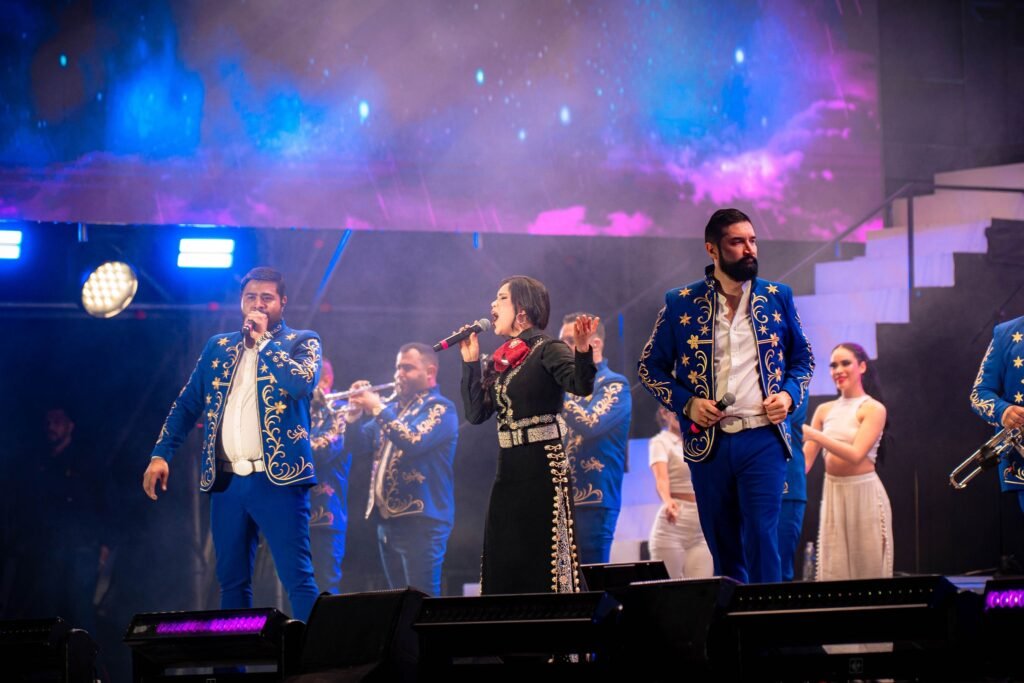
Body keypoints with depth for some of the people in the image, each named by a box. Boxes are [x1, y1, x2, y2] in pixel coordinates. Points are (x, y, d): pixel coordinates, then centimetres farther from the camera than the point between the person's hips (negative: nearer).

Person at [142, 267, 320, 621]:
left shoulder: (302, 341, 4)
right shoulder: (219, 346, 16)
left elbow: (303, 383, -17)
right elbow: (187, 403, 17)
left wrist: (263, 339, -9)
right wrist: (160, 455, 7)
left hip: (277, 478, -5)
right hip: (227, 481, 5)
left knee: (297, 578, -11)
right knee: (231, 581, 9)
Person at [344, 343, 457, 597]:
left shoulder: (440, 408, -4)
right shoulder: (394, 408, 19)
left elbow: (413, 442, -22)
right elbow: (361, 447, 15)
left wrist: (378, 409, -18)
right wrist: (354, 415, -2)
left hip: (420, 519, -8)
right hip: (387, 518, 8)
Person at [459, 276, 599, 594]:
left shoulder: (548, 350, -6)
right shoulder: (498, 362, 15)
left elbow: (582, 387, -22)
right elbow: (476, 412, 9)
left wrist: (583, 350, -39)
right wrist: (470, 363, 7)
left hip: (544, 470, -7)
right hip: (508, 472, 7)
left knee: (545, 561, -7)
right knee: (504, 565, 8)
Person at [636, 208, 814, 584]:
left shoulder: (778, 297, 7)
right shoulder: (680, 303, 3)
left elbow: (803, 358, 17)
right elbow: (650, 366, 8)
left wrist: (790, 394, -3)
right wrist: (686, 403, -7)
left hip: (763, 437, 0)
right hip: (708, 441, 1)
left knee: (762, 538, -11)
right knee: (723, 547, 7)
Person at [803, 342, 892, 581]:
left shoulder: (873, 409, -5)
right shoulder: (824, 410, 10)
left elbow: (856, 455, -19)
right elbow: (805, 460, 7)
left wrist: (814, 434, -25)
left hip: (863, 492, -5)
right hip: (832, 493, 5)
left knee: (868, 568, -1)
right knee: (833, 570, 3)